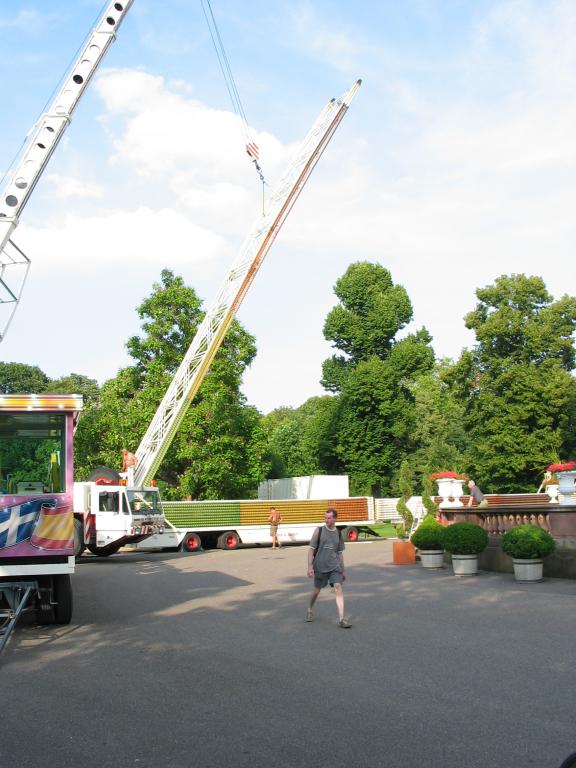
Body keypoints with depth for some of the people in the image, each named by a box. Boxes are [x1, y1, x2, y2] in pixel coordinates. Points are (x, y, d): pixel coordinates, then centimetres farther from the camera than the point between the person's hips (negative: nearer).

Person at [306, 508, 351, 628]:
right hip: (320, 567, -2)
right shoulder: (319, 531, -4)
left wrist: (343, 570, 16)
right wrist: (310, 566, -12)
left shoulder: (338, 533, 6)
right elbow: (311, 549, -4)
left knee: (339, 589, -13)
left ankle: (341, 619, -14)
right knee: (317, 590, 11)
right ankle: (310, 610, 39)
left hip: (334, 567, 2)